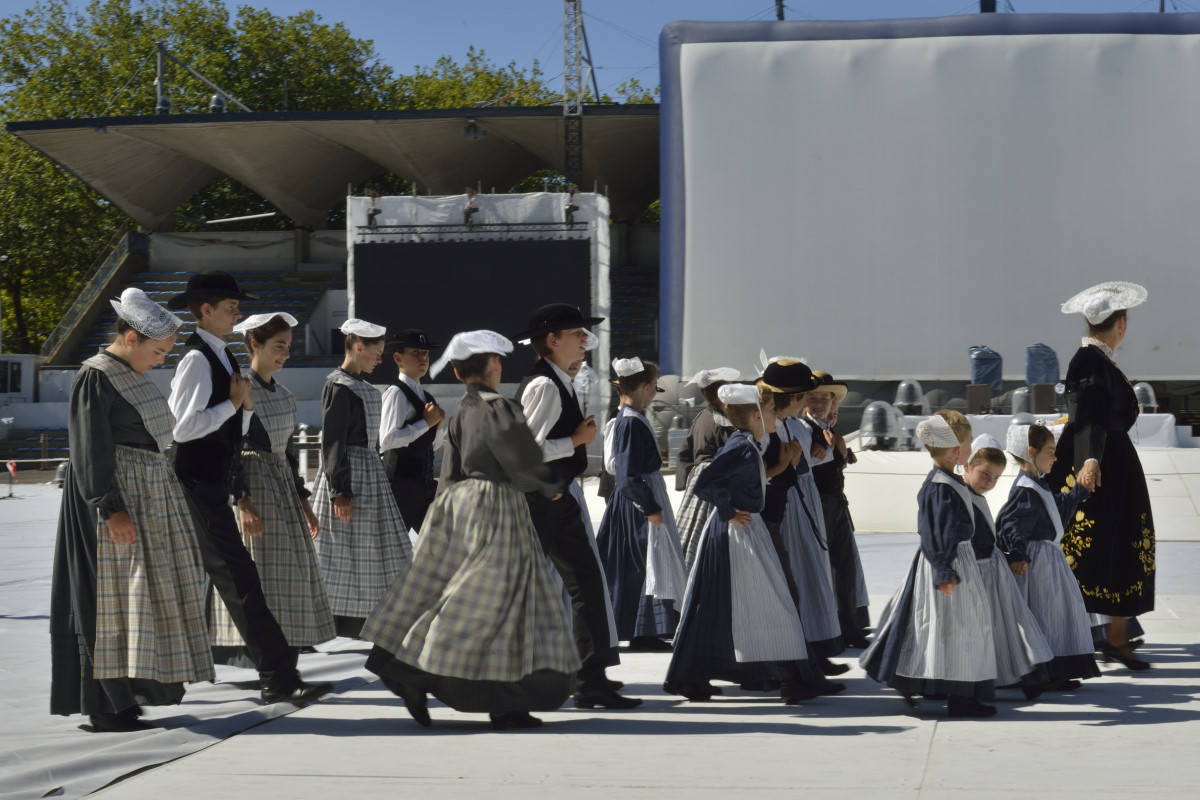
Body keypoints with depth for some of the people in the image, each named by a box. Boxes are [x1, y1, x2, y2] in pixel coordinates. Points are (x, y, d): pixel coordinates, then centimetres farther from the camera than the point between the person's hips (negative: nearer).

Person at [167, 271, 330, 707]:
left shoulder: (221, 356, 16)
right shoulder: (197, 359, -14)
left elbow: (235, 429, 19)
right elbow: (184, 426, -24)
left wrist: (245, 405, -1)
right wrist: (232, 403, -14)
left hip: (212, 485, 10)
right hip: (200, 486, -10)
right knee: (239, 579, -12)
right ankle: (279, 678, -15)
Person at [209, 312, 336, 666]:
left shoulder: (283, 395, 14)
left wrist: (302, 500, 17)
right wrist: (242, 500, -22)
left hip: (283, 486, 9)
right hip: (251, 484, -9)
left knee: (289, 573, 8)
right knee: (255, 572, -10)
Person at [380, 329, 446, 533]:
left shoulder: (425, 396, 15)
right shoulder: (396, 393, -11)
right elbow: (387, 440, -23)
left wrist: (439, 424, 2)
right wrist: (426, 423, -17)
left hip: (424, 482, 9)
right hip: (401, 483, -9)